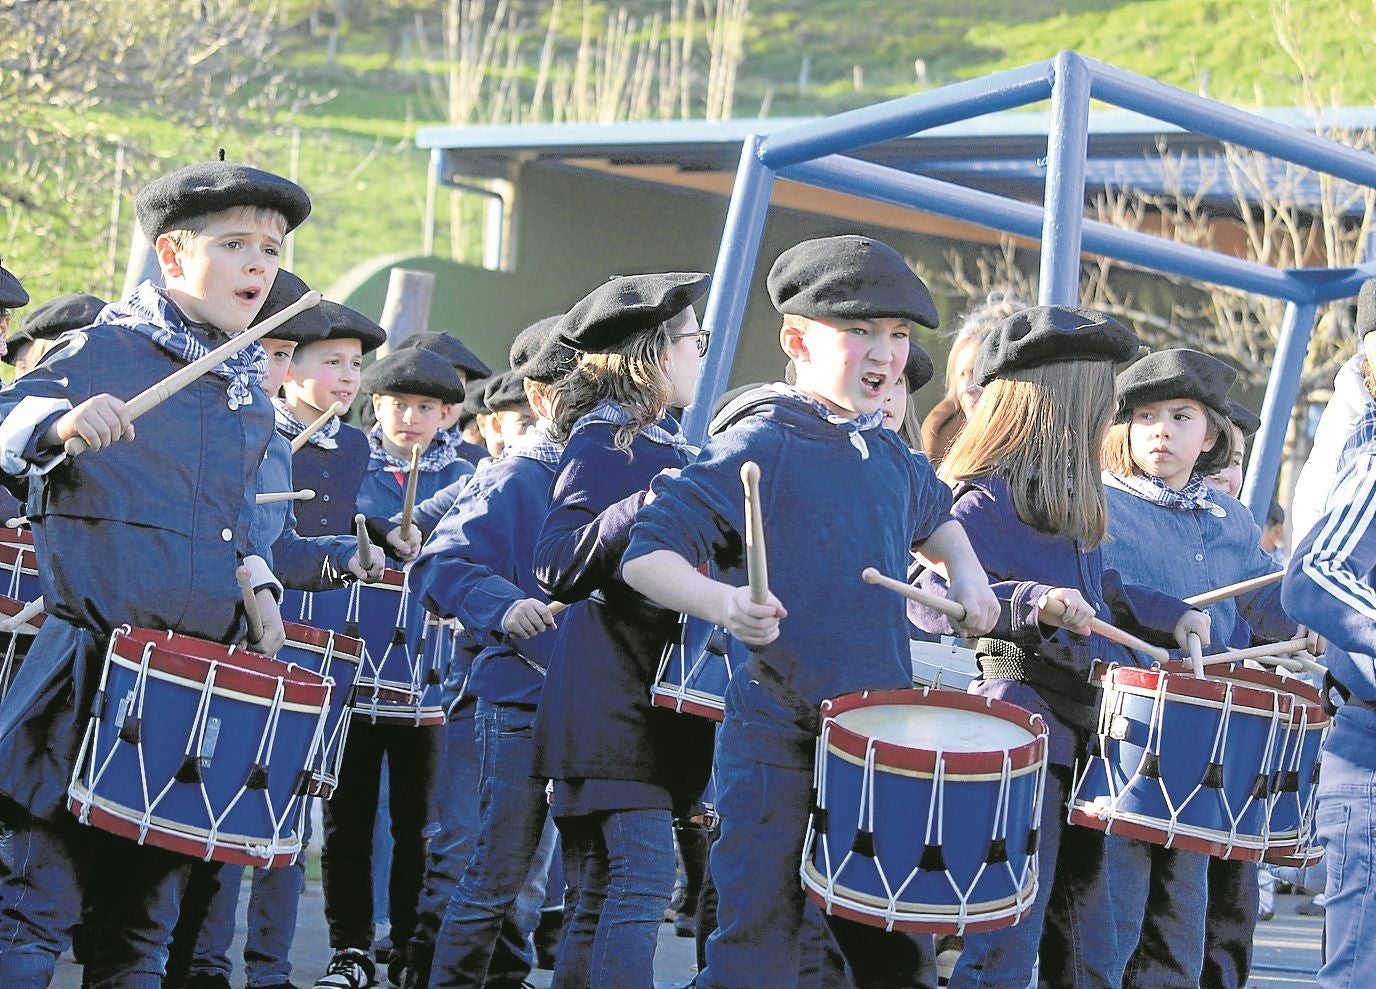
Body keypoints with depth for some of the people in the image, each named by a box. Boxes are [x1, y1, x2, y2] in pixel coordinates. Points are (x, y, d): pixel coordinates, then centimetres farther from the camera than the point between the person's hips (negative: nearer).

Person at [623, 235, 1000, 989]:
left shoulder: (887, 454, 10)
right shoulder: (760, 447, -11)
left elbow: (933, 515, 35)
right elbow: (645, 556, -18)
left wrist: (965, 572, 16)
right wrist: (724, 604, -34)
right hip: (778, 744, -6)